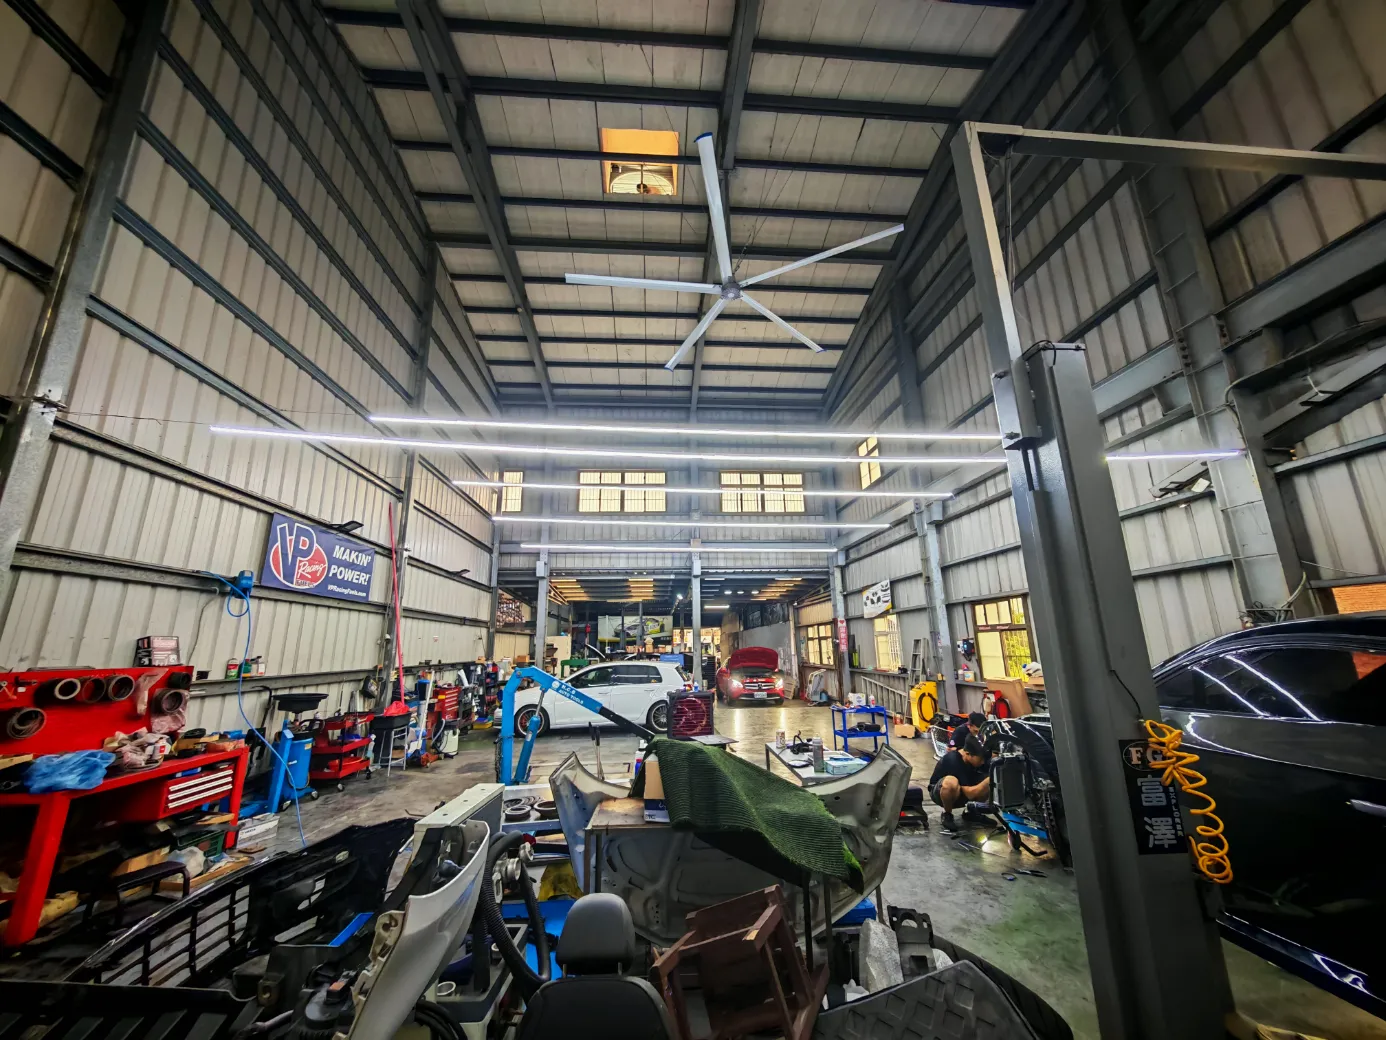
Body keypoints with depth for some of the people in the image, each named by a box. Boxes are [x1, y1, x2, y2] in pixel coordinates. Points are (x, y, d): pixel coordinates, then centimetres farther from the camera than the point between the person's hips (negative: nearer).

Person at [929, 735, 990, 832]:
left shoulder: (978, 758, -14)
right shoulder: (953, 760, -34)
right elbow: (970, 793, -34)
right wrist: (989, 779, -38)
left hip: (961, 792, 6)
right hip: (939, 791, -6)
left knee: (991, 782, -18)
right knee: (951, 782, -41)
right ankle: (947, 815, -13)